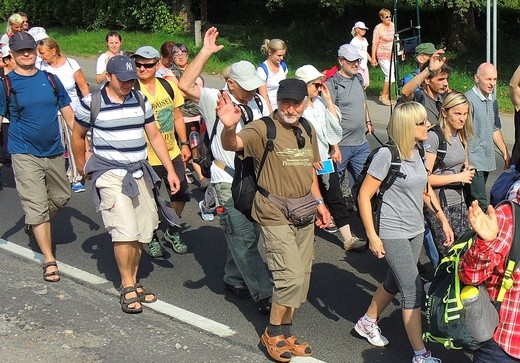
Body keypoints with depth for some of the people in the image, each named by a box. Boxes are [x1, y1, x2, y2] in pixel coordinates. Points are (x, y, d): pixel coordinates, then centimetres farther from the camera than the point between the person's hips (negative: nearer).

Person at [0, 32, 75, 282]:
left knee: (61, 198, 16)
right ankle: (49, 261, -1)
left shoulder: (50, 80, 4)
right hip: (25, 155, -4)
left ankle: (34, 225, 45)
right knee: (37, 206, -7)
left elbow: (68, 114, 9)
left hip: (54, 152, 4)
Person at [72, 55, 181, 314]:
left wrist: (170, 170, 5)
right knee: (125, 232, -14)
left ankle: (133, 281, 22)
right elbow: (78, 136, 8)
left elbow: (154, 136, 10)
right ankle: (127, 288, 0)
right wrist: (82, 166, 15)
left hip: (140, 174, 5)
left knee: (142, 233, 7)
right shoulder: (92, 103, -7)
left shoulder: (141, 101, 6)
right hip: (110, 174, -5)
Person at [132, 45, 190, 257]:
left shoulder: (168, 85, 1)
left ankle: (172, 232, 39)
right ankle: (153, 238, 33)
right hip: (147, 158, -5)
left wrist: (184, 143, 12)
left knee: (181, 195, 15)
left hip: (173, 153, 5)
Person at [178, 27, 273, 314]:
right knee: (244, 239, -8)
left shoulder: (259, 102, 10)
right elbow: (185, 85, -23)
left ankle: (234, 280, 33)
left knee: (249, 235, 13)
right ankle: (264, 296, -6)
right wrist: (205, 52, -21)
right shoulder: (214, 100, -7)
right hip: (229, 183, -6)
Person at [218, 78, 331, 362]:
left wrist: (319, 203, 15)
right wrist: (229, 127, -54)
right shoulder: (263, 129, -15)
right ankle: (273, 333, 9)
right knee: (291, 276, -12)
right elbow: (232, 145, -33)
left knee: (301, 278, 13)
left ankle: (286, 331, 29)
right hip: (276, 216, -7)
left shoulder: (307, 131, 9)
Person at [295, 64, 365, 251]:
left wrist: (328, 99, -2)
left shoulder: (320, 102, 5)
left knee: (336, 200, 7)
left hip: (325, 160, 6)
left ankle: (348, 239, 11)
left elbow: (333, 124, 5)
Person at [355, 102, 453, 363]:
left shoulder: (417, 151, 3)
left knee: (395, 282, 19)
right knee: (413, 291, -5)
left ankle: (367, 322, 41)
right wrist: (372, 236, -17)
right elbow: (364, 195, -16)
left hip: (415, 231, 8)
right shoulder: (387, 155, -19)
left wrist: (443, 220, 13)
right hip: (393, 234, -8)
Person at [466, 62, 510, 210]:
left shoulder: (493, 100, 14)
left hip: (487, 161, 8)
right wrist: (466, 161, -19)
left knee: (475, 202, 10)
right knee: (480, 203, -14)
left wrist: (505, 154, 24)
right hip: (473, 162, -8)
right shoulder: (469, 99, -13)